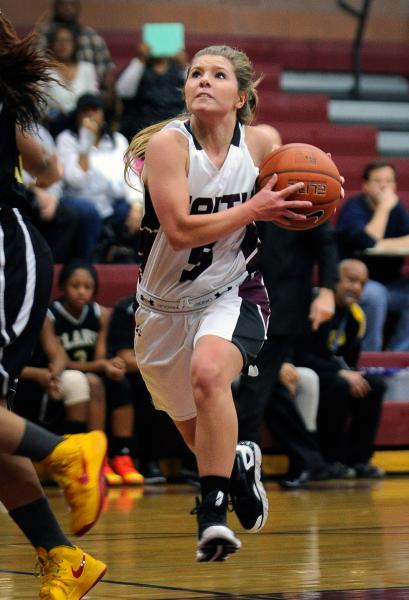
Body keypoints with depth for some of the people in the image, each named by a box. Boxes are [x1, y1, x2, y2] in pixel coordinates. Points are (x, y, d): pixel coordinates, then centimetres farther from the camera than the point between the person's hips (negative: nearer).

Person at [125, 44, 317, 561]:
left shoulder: (261, 142, -6)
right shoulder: (167, 143, -18)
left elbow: (279, 201, 15)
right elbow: (180, 229, -27)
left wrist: (314, 198, -7)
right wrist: (254, 209, -27)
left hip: (233, 296, -1)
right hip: (165, 303, 1)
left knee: (208, 371, -34)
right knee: (194, 430, 17)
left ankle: (212, 513, -30)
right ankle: (239, 464, 53)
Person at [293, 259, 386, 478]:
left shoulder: (355, 315, 6)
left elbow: (349, 361, 14)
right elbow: (300, 356, -23)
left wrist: (353, 376, -8)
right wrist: (340, 373, -27)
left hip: (334, 372, 8)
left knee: (375, 385, -13)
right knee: (339, 386, -33)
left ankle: (358, 458, -9)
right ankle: (330, 460, -23)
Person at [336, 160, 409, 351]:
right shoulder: (354, 207, -9)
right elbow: (368, 241, -26)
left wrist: (382, 244, -19)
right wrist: (384, 207, -21)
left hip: (387, 282, 7)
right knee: (375, 293, -35)